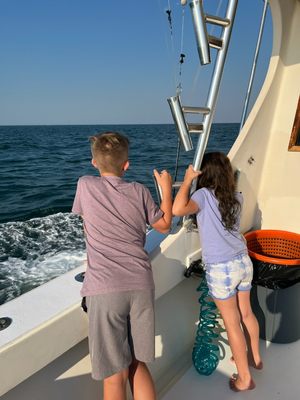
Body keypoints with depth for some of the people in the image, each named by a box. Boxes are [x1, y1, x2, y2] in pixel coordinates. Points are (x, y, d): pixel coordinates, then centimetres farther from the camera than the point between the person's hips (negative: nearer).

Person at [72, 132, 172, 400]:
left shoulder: (85, 186, 3)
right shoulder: (139, 191, 5)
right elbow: (164, 225, 17)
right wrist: (166, 188, 25)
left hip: (104, 289, -2)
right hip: (141, 286, 3)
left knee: (115, 375, 8)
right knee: (138, 365, 19)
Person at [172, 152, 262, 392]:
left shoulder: (204, 194, -15)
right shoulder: (237, 198, 2)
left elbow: (178, 210, -30)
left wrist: (187, 180, -18)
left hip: (221, 269, -6)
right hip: (243, 262, 6)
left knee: (232, 323, 10)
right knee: (246, 313, 25)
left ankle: (245, 378, 27)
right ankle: (255, 357, 47)